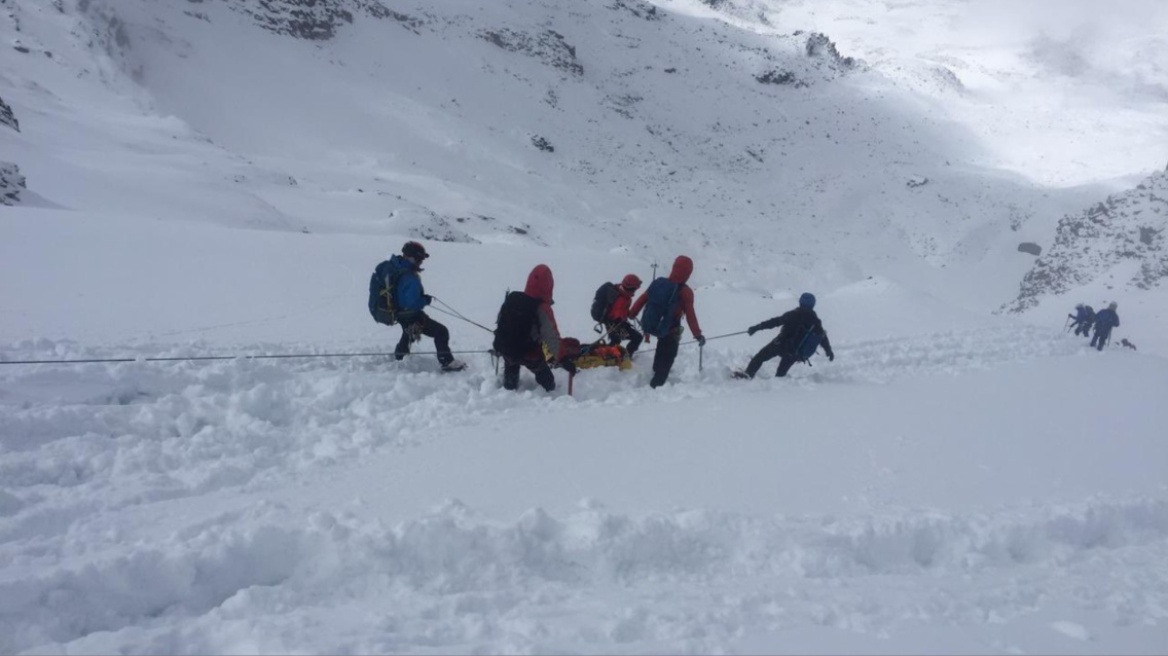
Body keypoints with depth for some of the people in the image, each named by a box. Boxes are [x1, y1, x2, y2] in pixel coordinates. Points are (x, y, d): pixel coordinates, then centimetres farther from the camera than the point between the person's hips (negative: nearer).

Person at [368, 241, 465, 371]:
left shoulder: (391, 265, -8)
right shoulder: (410, 279, -33)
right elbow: (412, 303, -36)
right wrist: (426, 299, -16)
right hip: (407, 315, -9)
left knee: (409, 327, 42)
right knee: (441, 332, -4)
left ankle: (399, 354, 58)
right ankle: (447, 362, 1)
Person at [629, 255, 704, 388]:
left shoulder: (659, 283, -5)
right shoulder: (685, 292, -17)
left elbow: (642, 298, 1)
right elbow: (690, 315, -18)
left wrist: (631, 313, 15)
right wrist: (698, 335, -10)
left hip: (650, 326, 5)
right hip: (670, 330, -5)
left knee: (663, 342, 35)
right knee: (668, 356, 15)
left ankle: (657, 368, 47)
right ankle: (656, 384, 10)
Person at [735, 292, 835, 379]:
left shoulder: (794, 315, -9)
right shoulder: (815, 321, 4)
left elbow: (776, 321, -12)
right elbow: (823, 337, 13)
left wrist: (757, 327, -10)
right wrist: (829, 351, 28)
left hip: (781, 344, -4)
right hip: (794, 354, 4)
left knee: (760, 357, 8)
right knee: (781, 372, 21)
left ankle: (748, 374, -5)